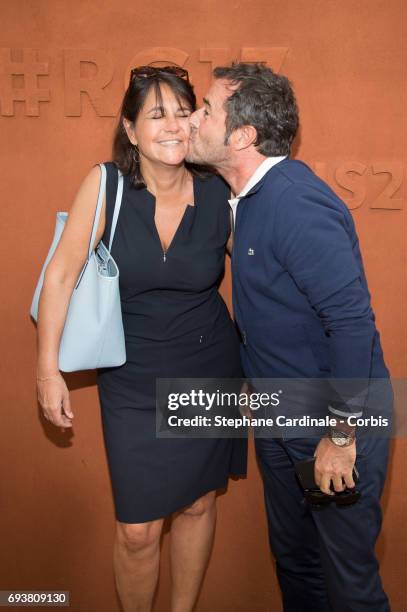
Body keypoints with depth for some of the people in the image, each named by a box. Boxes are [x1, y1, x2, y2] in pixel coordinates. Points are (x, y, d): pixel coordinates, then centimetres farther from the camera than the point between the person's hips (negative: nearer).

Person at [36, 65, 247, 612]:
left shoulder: (219, 196, -9)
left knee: (197, 504, 17)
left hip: (209, 371, 2)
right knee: (138, 531, 4)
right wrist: (49, 369, -10)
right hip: (134, 381, -1)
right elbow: (62, 273, -10)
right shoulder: (106, 184, -13)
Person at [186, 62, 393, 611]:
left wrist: (341, 434, -21)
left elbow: (352, 319, -29)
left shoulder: (296, 204, -26)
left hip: (337, 420, -9)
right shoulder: (248, 195, 4)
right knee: (292, 557, 25)